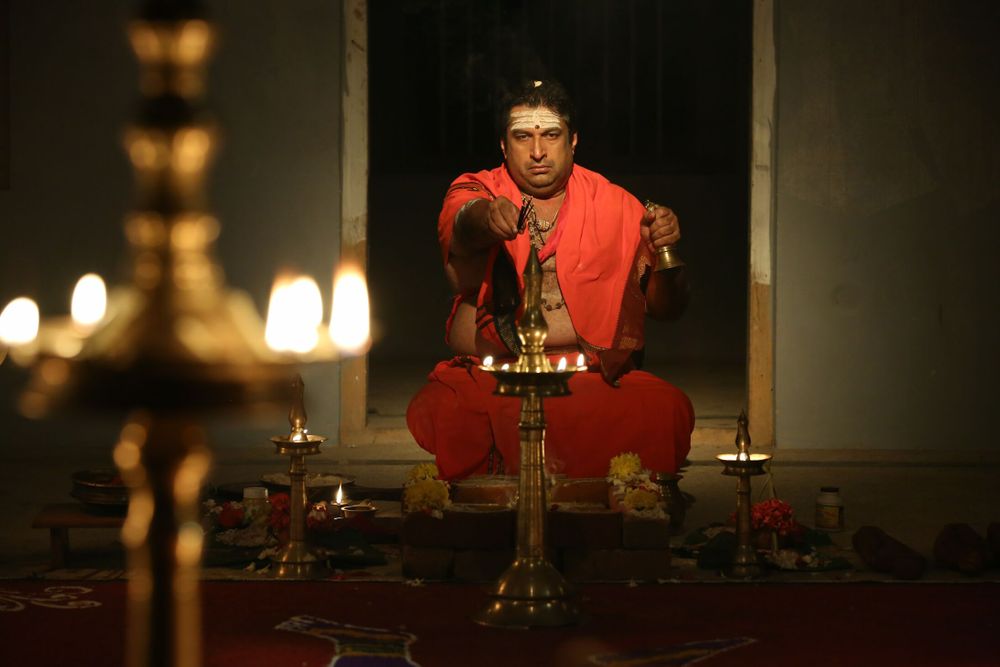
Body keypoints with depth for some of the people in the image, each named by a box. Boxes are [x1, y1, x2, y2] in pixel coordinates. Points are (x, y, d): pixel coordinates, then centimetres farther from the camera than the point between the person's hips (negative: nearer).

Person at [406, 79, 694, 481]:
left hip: (594, 380, 0)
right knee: (440, 413, -31)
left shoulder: (616, 205, 12)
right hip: (491, 377, 0)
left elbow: (666, 308, 10)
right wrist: (485, 218, -43)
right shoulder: (477, 193, 9)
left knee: (667, 410, -29)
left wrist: (663, 251, -12)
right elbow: (463, 223, -18)